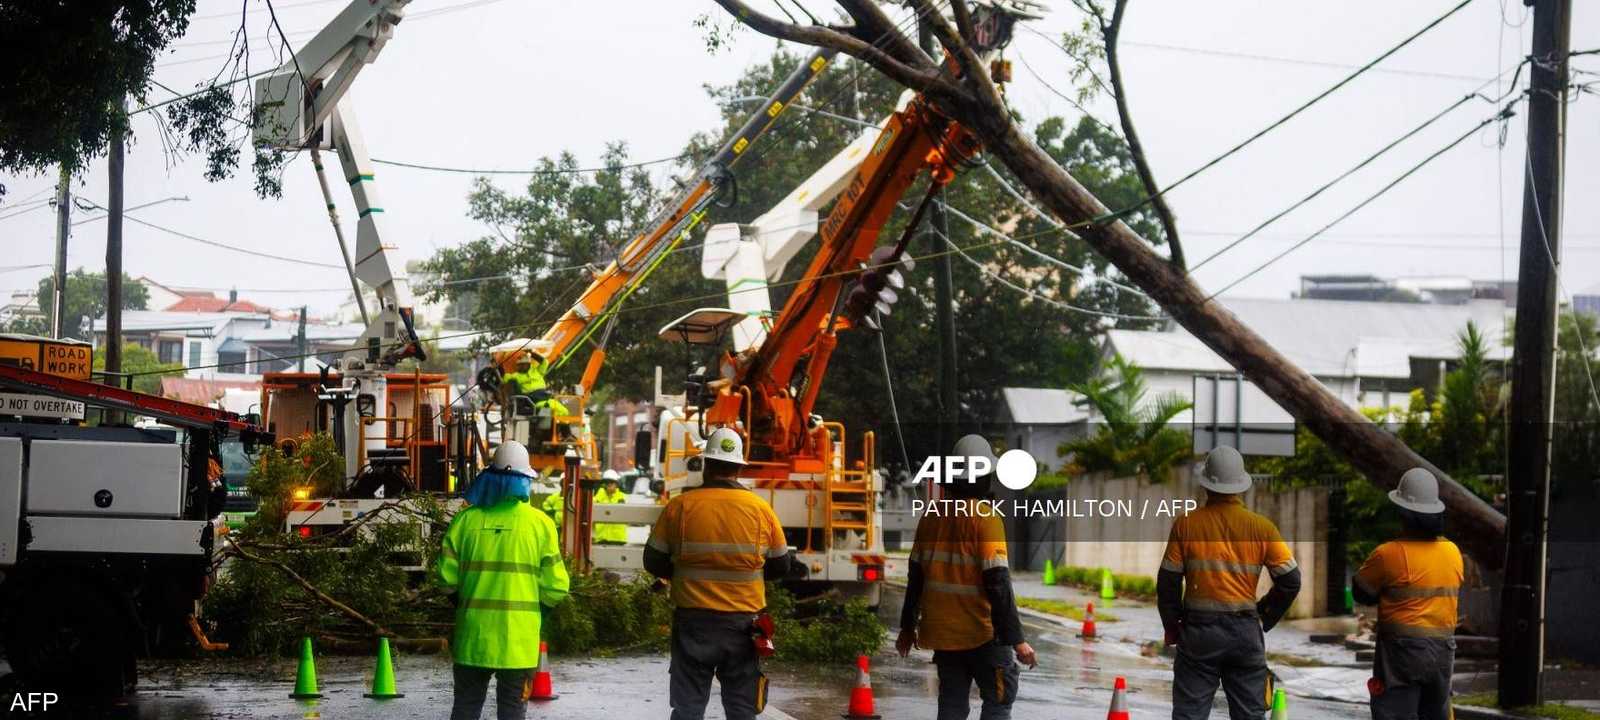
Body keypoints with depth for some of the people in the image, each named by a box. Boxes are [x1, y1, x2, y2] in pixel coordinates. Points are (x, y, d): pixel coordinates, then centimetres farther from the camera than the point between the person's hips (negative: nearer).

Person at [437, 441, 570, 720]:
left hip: (473, 634, 1)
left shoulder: (467, 519, -2)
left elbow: (447, 578, -2)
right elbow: (555, 588, -5)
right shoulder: (540, 523, -5)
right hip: (519, 635, -1)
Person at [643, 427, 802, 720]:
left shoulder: (679, 506, -6)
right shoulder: (761, 509, -3)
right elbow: (781, 566, 6)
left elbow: (654, 562, 2)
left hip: (693, 622, 0)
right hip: (744, 624, 1)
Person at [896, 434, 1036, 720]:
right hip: (981, 633, -5)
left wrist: (908, 627, 21)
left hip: (941, 632, 6)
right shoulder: (986, 519, -15)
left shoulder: (931, 517, 3)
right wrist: (1016, 639, -16)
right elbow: (998, 585, -18)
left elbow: (916, 577, 10)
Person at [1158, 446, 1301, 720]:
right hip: (1246, 633, 1)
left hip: (1197, 629, -1)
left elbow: (1168, 582, -1)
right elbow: (1290, 580, -1)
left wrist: (1172, 626, 11)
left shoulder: (1186, 524, -4)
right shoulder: (1261, 527, -2)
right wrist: (1264, 619, 11)